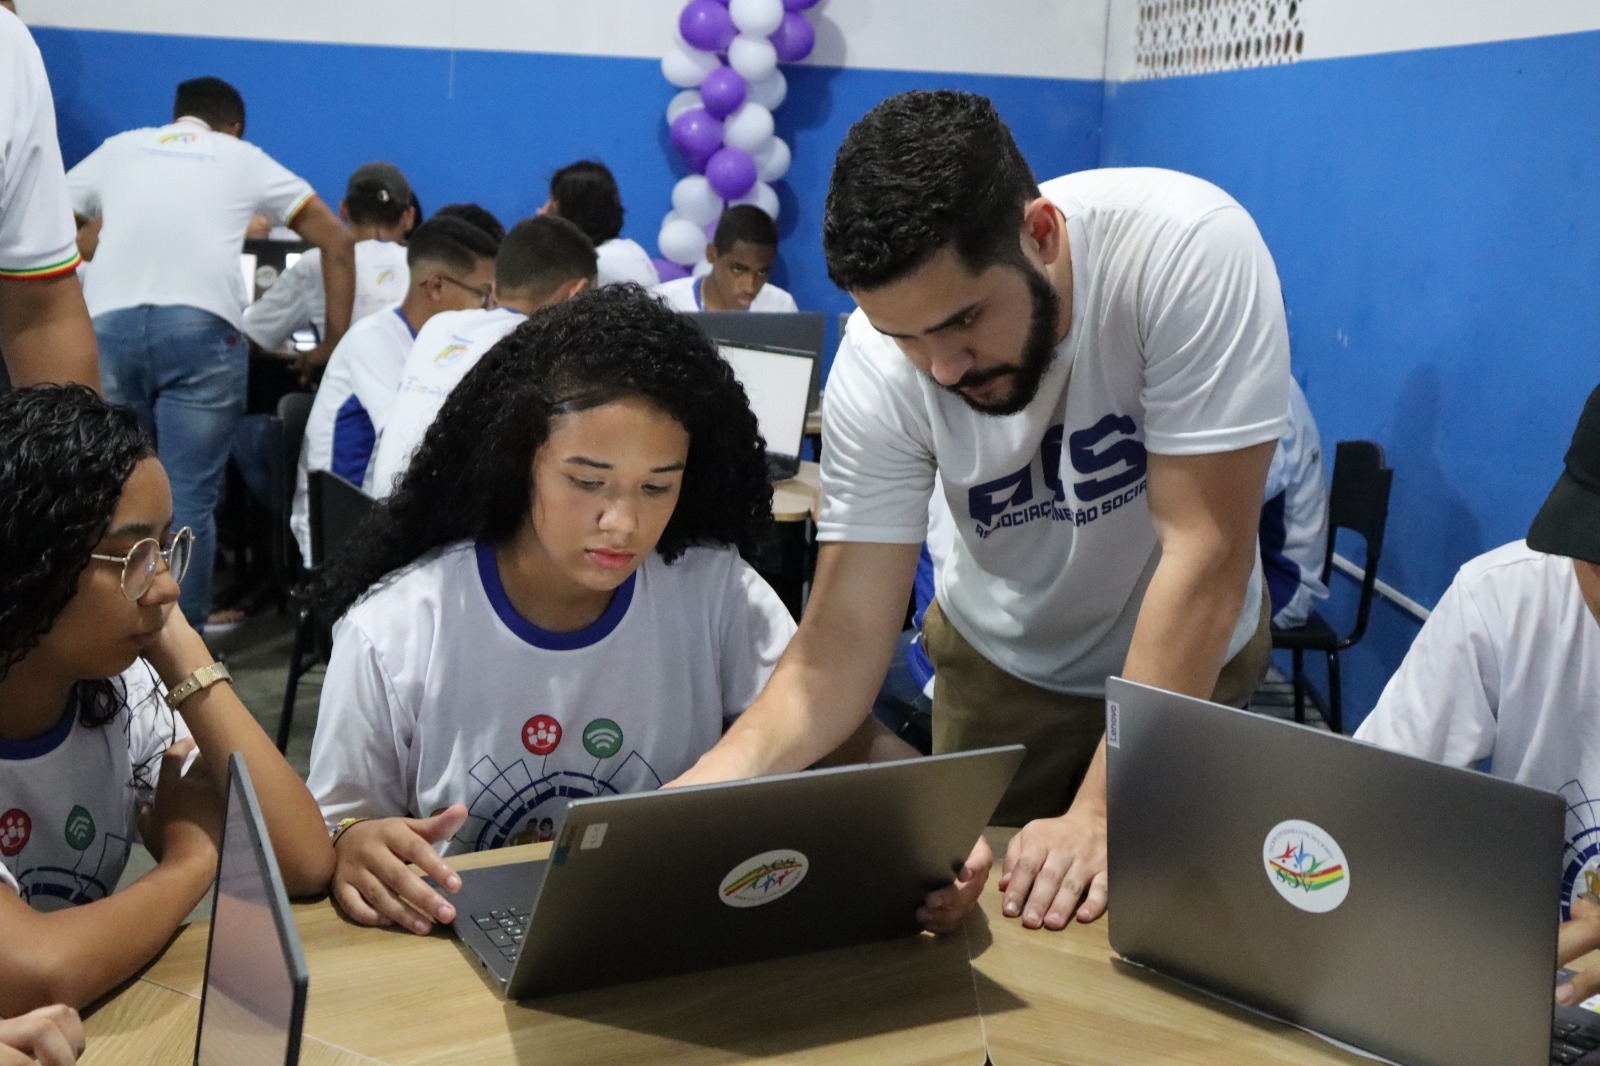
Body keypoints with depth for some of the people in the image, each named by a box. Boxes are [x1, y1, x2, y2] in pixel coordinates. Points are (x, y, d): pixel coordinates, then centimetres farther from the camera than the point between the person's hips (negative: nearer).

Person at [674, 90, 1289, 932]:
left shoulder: (1190, 249, -34)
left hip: (1194, 659, -1)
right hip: (1004, 663, 2)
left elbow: (1204, 555, -34)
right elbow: (844, 640, -25)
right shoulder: (877, 369, -26)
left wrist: (1101, 814, -36)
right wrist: (711, 782, -43)